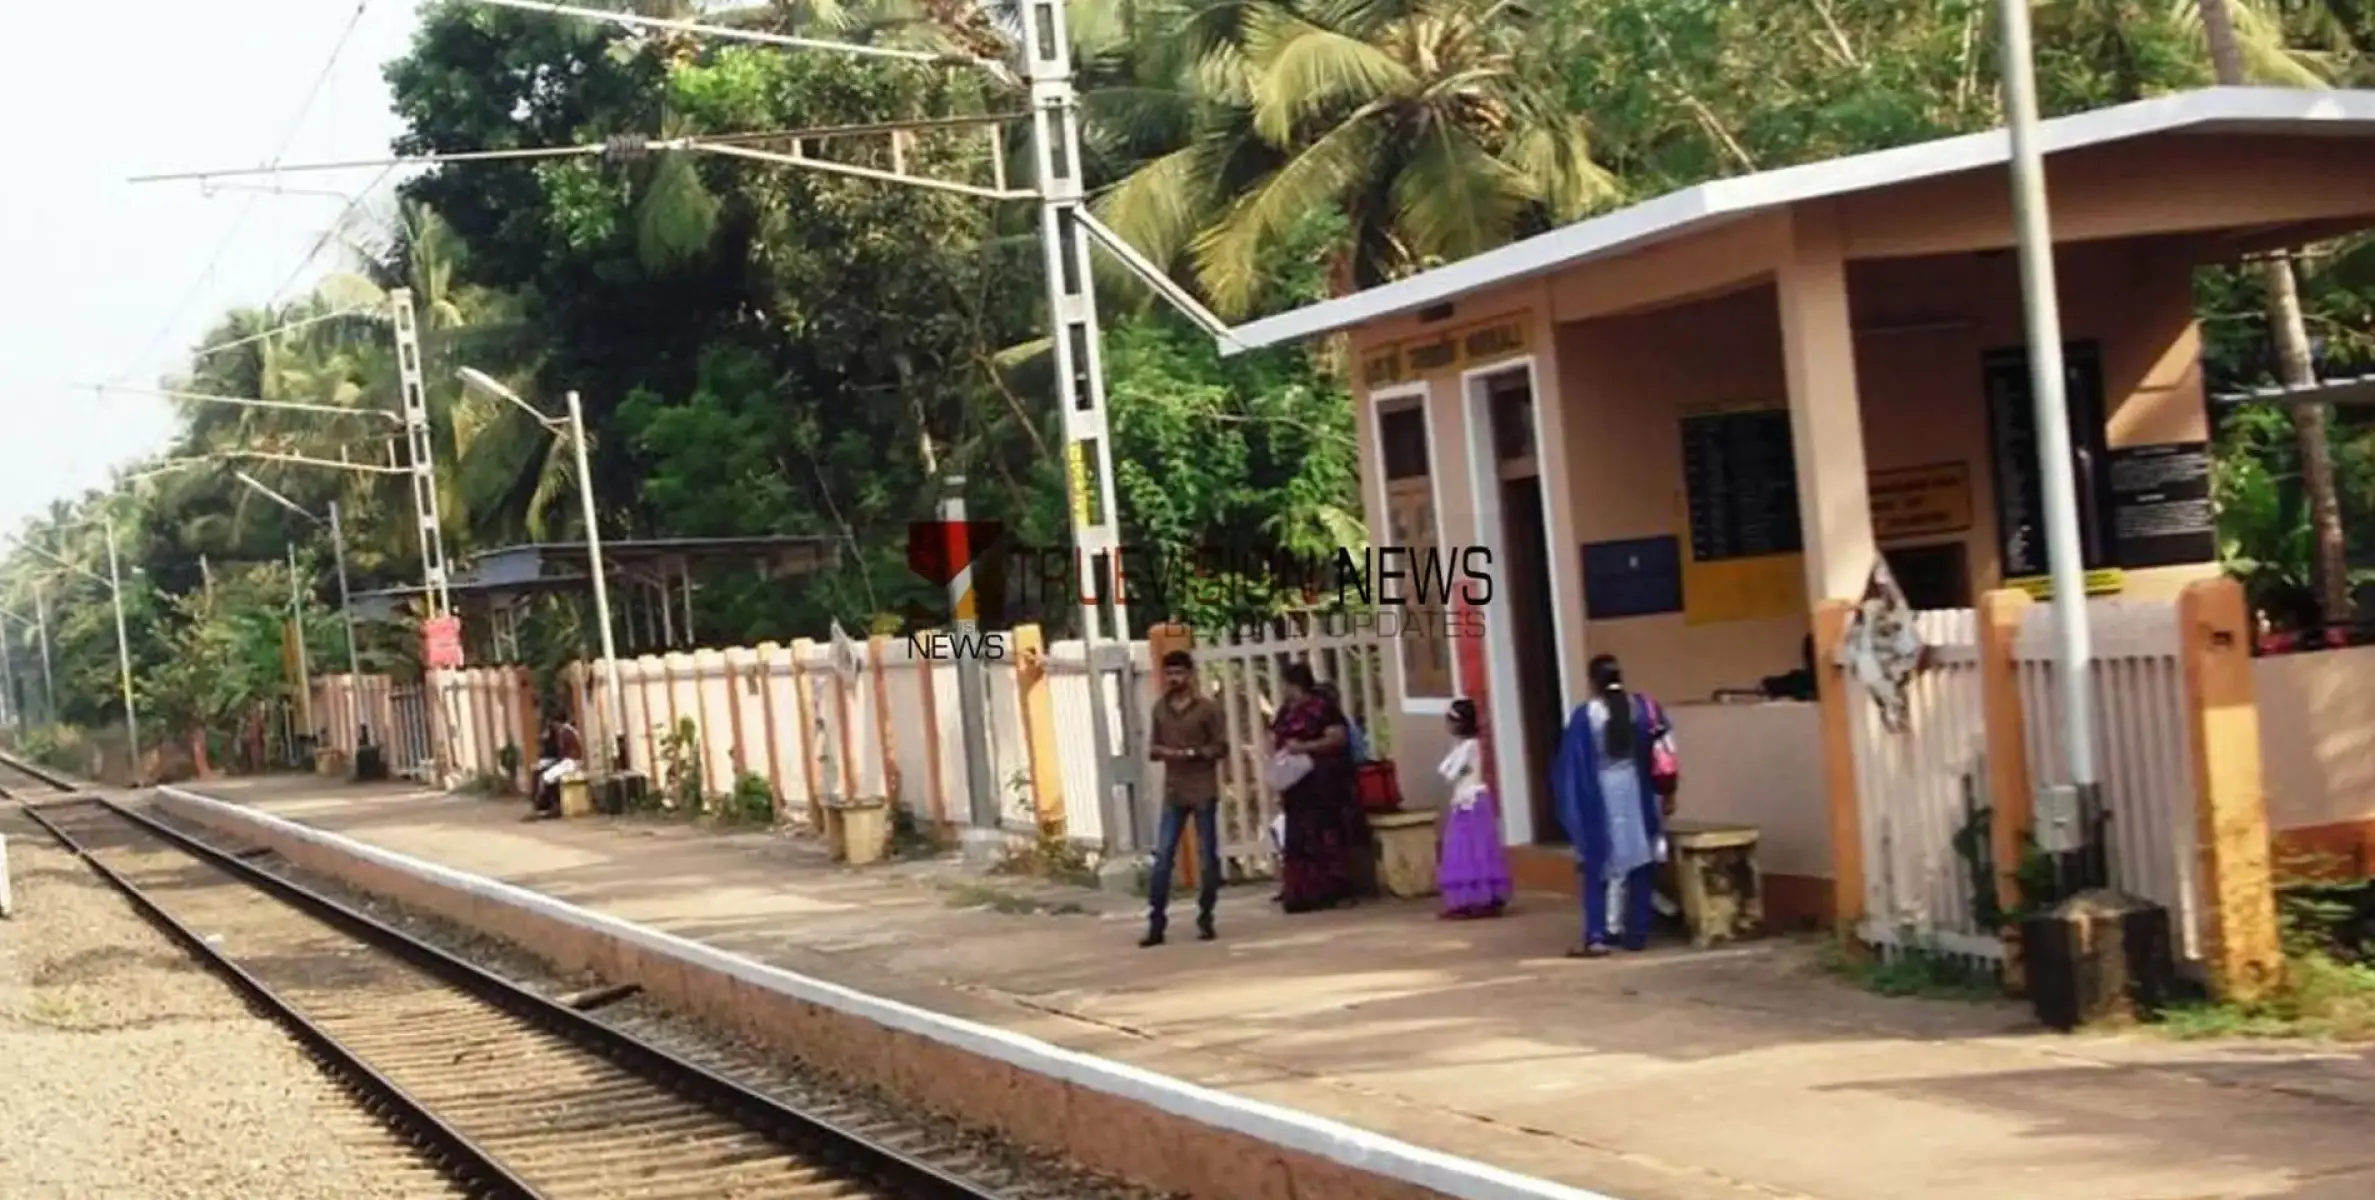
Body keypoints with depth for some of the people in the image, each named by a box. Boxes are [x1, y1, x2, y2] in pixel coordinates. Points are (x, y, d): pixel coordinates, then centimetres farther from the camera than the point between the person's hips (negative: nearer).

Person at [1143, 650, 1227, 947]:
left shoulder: (1207, 708, -2)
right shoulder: (1160, 708, 10)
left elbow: (1221, 747, -5)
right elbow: (1152, 747, 13)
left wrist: (1192, 753, -19)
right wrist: (1161, 751, -10)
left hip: (1203, 791, -3)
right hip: (1173, 792, 3)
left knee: (1207, 857, 2)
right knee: (1162, 857, -4)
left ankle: (1205, 920, 11)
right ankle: (1156, 923, -4)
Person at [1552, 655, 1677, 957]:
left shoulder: (1585, 715, -7)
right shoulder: (1646, 707, -1)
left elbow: (1571, 765, -4)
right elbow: (1665, 755, -1)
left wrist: (1574, 810, 5)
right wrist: (1667, 795, 9)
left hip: (1601, 801, -2)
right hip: (1640, 798, 2)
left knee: (1597, 868, 5)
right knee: (1640, 867, 12)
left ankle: (1596, 937, -5)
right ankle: (1637, 934, 14)